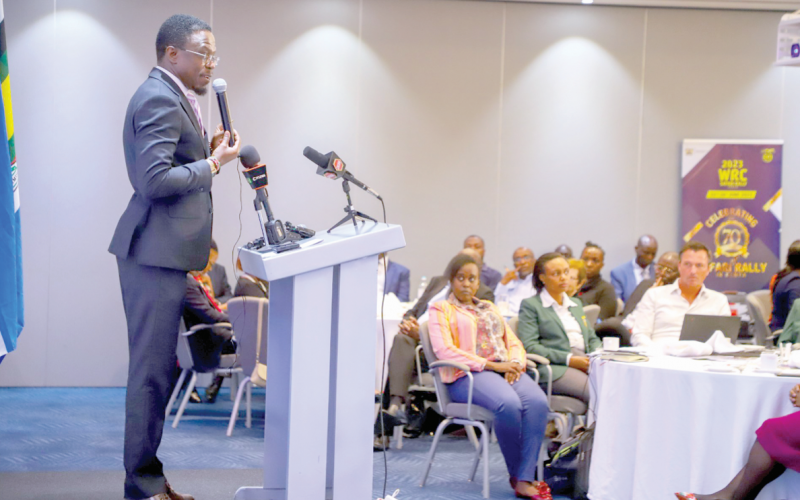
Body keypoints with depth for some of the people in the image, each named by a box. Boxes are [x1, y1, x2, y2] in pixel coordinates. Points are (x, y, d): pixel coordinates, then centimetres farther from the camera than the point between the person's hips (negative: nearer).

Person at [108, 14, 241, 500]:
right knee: (152, 369, -4)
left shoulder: (172, 97, 18)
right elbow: (154, 180, -23)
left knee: (156, 368, 15)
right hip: (156, 252, -11)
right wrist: (213, 164, -14)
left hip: (165, 252, 11)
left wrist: (209, 151, 7)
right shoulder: (159, 100, -15)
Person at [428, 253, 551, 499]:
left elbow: (513, 342, 23)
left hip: (505, 369, 5)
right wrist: (491, 365, -12)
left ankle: (525, 479, -31)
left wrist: (514, 363, -3)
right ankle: (515, 473, -17)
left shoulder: (490, 308, 29)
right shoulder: (441, 309, 10)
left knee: (537, 402, -29)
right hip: (467, 375, -5)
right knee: (509, 404, -36)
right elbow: (444, 350, -6)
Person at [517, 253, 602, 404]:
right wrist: (569, 359, -14)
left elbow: (592, 338, 32)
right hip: (554, 369, -6)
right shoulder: (530, 305, 8)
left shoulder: (576, 305, 30)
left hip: (585, 361, 6)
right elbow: (529, 346, -5)